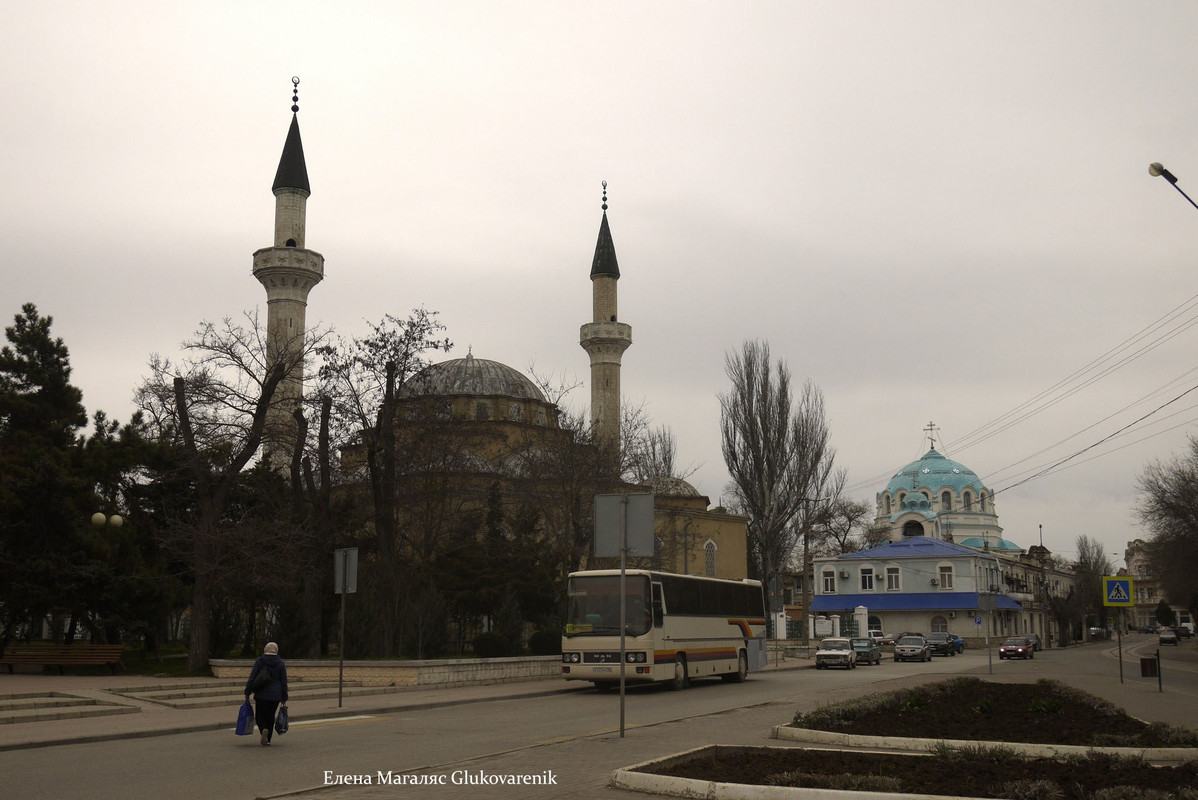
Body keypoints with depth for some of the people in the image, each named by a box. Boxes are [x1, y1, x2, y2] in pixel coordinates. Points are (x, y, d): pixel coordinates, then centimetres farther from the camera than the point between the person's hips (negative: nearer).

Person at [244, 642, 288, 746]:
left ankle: (264, 729, -23)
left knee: (260, 716, 6)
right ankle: (268, 739, 14)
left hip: (261, 695, -2)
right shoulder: (280, 663, 3)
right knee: (270, 716, 14)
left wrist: (247, 693, 1)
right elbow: (284, 682, 4)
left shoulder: (260, 661, -1)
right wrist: (284, 698, 10)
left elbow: (252, 678, -5)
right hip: (275, 695, 2)